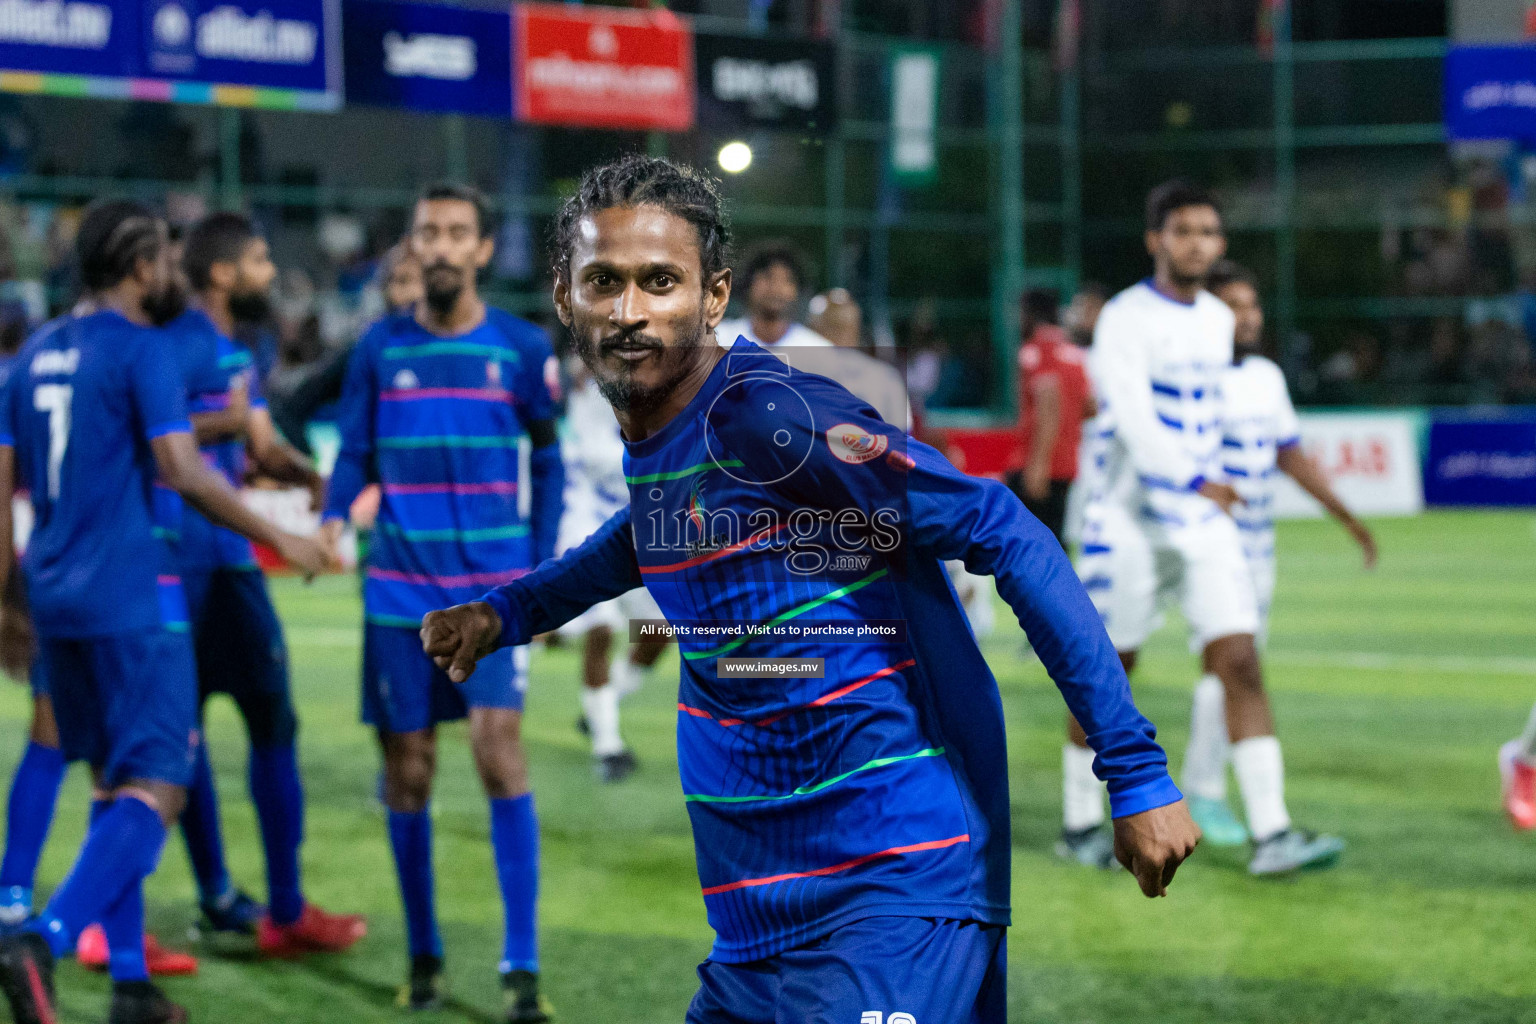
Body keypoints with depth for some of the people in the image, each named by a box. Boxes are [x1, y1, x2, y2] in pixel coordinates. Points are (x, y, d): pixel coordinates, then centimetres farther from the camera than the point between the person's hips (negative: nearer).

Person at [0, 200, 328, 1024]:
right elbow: (182, 471, -17)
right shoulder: (140, 349, -8)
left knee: (112, 783, 15)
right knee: (156, 788, -8)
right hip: (129, 600, -8)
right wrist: (278, 538, -7)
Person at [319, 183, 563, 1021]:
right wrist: (333, 519, -12)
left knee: (499, 750, -14)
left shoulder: (522, 348, 3)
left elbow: (546, 464, 10)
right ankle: (422, 953, 20)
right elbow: (354, 455, 9)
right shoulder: (381, 348, 5)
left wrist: (540, 570, 5)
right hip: (400, 592, 2)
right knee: (407, 770, 4)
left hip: (492, 587, -2)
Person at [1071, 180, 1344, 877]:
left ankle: (1270, 835, -11)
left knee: (1241, 667, -7)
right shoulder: (1125, 319, -10)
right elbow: (1133, 415, -24)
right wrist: (1194, 482, -35)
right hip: (1130, 523, -5)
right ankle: (1080, 823, 19)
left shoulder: (1218, 320, 12)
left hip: (1206, 524, 5)